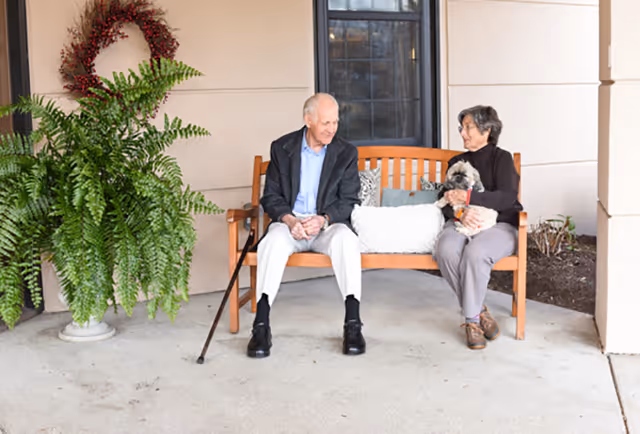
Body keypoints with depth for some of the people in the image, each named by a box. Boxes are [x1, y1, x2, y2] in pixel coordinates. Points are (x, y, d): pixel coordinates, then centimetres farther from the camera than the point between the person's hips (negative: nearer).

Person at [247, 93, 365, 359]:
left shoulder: (346, 153, 2)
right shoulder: (282, 148, 3)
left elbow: (349, 201, -1)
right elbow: (271, 197, 3)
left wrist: (323, 219, -21)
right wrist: (289, 220, -19)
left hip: (329, 223, 0)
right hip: (290, 221, 0)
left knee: (347, 240, -34)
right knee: (274, 241, -34)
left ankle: (353, 324, -34)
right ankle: (261, 327, -34)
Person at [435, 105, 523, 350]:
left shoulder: (501, 158, 3)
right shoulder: (457, 162, 18)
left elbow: (507, 197, -13)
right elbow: (446, 203, 8)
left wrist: (467, 198, -20)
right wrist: (460, 213, -16)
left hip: (499, 225, -4)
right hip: (462, 224, 4)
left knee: (475, 252, -37)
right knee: (446, 251, -32)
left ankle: (471, 320, -19)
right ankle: (479, 311, -18)